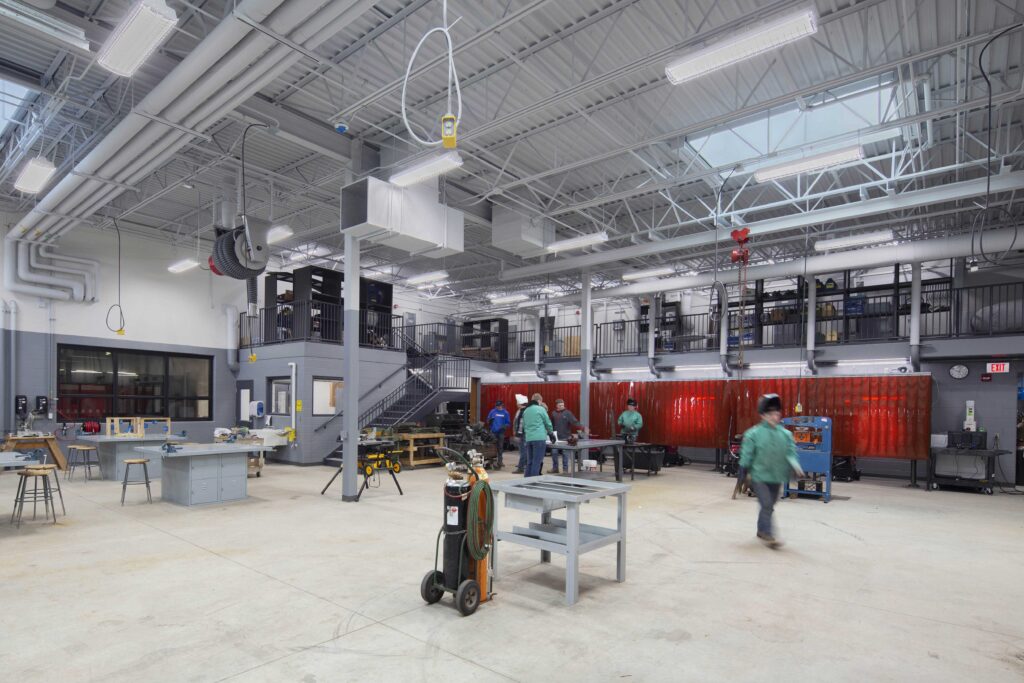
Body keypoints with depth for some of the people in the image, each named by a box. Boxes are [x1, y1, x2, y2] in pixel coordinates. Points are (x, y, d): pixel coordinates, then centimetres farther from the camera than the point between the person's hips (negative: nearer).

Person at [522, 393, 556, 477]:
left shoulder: (526, 411, 14)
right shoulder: (540, 409, -3)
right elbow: (548, 423, 4)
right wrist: (551, 434, 20)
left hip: (528, 439, 6)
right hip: (539, 438, -6)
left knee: (529, 462, 12)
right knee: (537, 462, -3)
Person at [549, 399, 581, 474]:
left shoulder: (568, 413, -4)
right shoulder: (553, 413, 6)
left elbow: (575, 422, -13)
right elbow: (551, 424, 10)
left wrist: (582, 427, -27)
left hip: (565, 437, -3)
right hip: (555, 437, 3)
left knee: (565, 453, 3)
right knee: (554, 452, 5)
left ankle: (565, 469, 13)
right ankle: (555, 468, 18)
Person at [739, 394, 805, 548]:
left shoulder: (785, 434, 1)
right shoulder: (753, 434, -10)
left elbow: (790, 452, 0)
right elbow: (746, 454, -6)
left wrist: (795, 465, -19)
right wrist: (745, 474, -2)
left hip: (776, 478, 5)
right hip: (759, 476, -5)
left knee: (769, 506, 17)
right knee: (767, 505, -12)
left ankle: (761, 530, 35)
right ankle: (768, 535, -4)